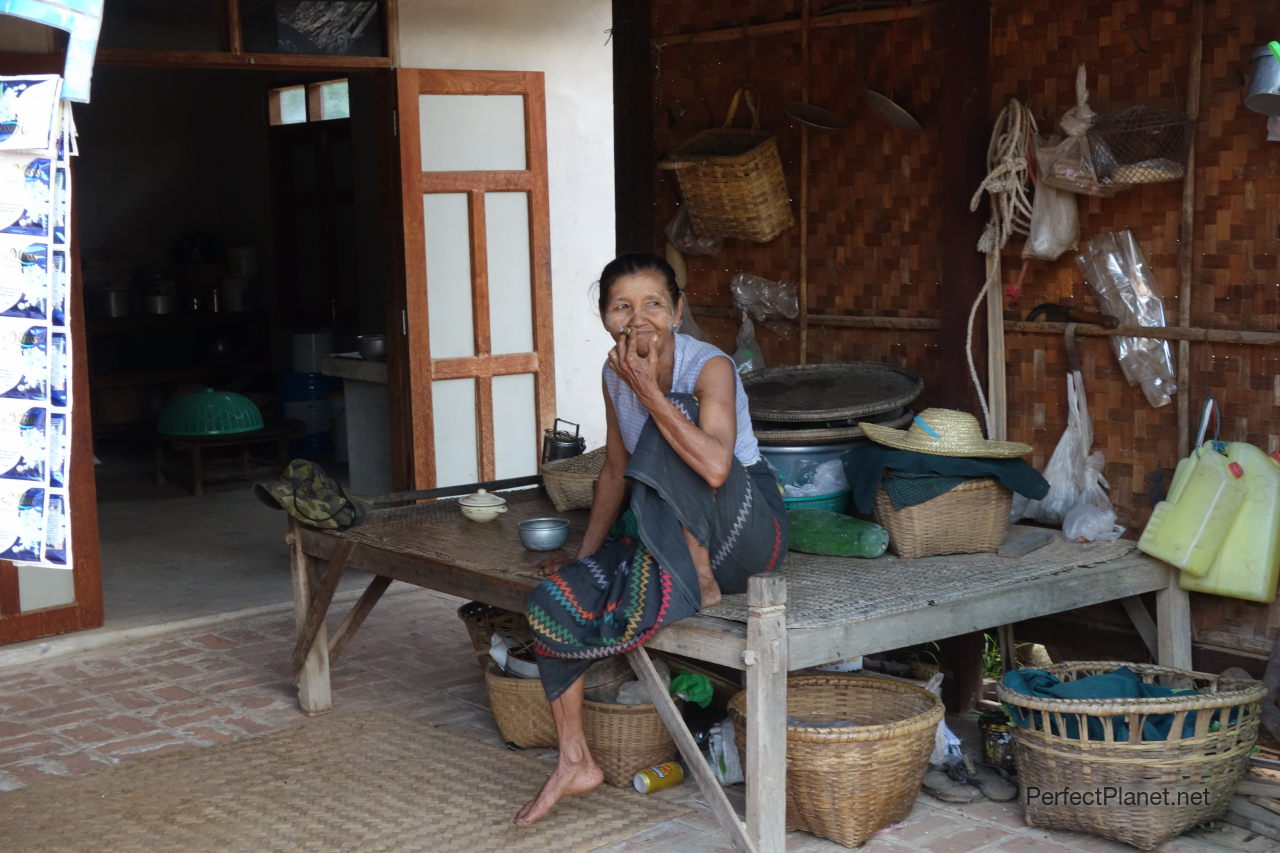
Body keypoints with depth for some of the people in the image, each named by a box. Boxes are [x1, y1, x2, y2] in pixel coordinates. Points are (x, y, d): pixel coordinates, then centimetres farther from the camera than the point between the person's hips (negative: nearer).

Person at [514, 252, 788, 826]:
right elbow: (616, 471, 14)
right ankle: (574, 763, 1)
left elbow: (715, 467, -37)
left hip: (748, 531, -6)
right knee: (552, 602, -13)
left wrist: (648, 390, -33)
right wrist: (584, 556, 6)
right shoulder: (615, 374, 1)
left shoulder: (710, 368, -19)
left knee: (671, 417, -32)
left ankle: (701, 577, -21)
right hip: (668, 536, 7)